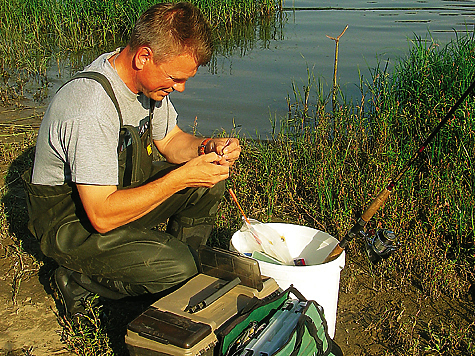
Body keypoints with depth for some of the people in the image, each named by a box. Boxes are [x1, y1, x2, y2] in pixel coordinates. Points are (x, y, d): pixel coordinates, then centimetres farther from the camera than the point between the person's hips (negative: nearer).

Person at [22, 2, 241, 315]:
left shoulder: (148, 79, -7)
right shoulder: (91, 109, -35)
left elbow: (170, 140, 7)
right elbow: (102, 216, -33)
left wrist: (208, 148, -15)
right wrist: (181, 177, -31)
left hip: (122, 189, 8)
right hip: (72, 221, -8)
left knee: (210, 182, -7)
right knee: (176, 268, -23)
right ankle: (80, 279, 0)